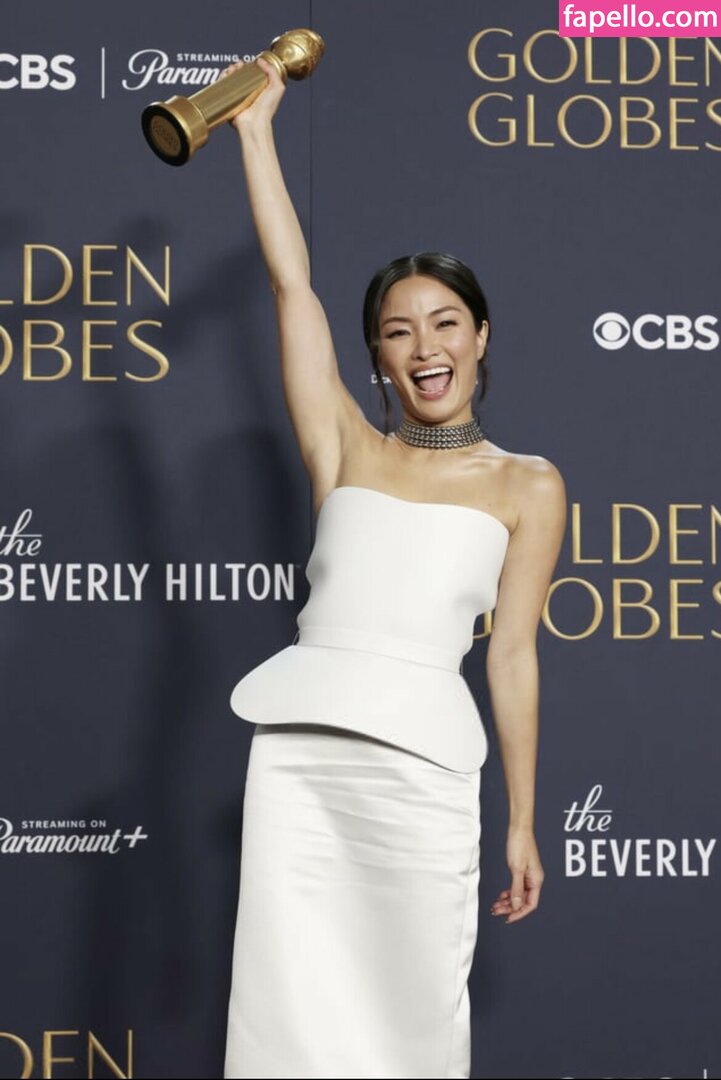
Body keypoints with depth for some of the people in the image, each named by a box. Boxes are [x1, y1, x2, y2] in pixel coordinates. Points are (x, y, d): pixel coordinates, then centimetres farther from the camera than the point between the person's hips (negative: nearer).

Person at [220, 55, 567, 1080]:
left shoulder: (528, 484, 7)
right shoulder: (347, 452, 11)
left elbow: (512, 655, 5)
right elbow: (291, 284, 8)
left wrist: (523, 824, 5)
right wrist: (255, 123, 10)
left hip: (421, 758, -2)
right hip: (299, 749, 2)